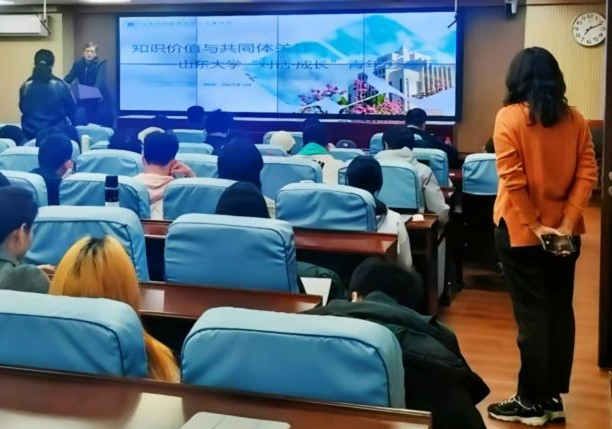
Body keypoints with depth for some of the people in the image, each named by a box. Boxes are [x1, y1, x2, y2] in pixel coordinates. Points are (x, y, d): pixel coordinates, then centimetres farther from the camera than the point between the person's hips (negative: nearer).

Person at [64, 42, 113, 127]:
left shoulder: (101, 63, -12)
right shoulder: (78, 63, 3)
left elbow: (100, 80, -26)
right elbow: (69, 78, -4)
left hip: (101, 99, -4)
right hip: (86, 100, 4)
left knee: (102, 125, -6)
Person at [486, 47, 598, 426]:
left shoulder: (510, 116, -10)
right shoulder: (575, 119, 3)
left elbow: (513, 180, -16)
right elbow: (587, 174, -3)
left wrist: (535, 226, -12)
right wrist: (567, 222, -7)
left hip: (522, 231, -4)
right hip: (564, 232, 4)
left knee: (532, 314, 1)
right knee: (560, 311, 11)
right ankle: (554, 398, 20)